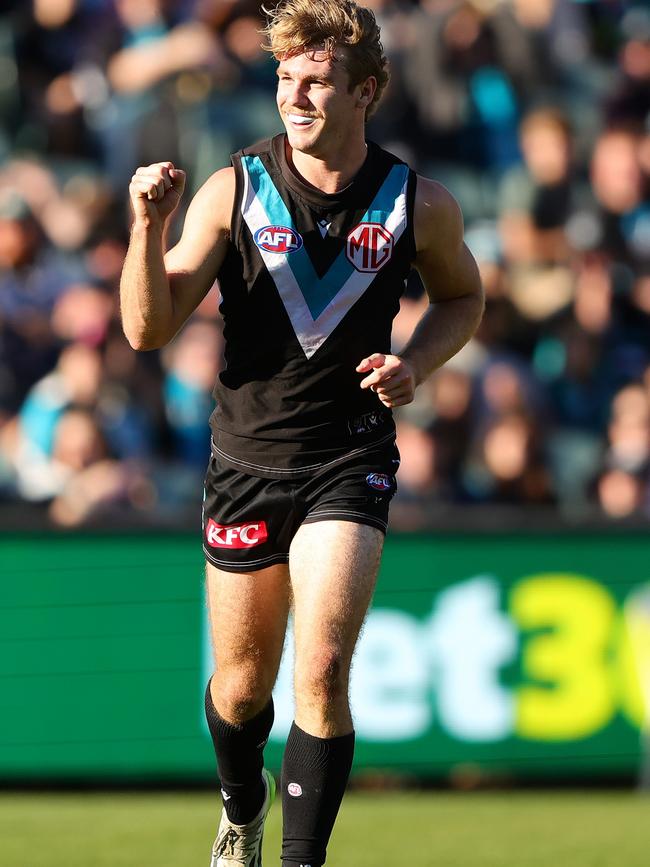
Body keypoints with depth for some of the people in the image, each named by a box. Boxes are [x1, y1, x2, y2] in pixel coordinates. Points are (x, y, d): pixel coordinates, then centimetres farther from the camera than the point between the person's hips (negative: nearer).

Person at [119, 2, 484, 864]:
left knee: (322, 671, -18)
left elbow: (462, 295, 16)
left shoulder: (419, 204, -5)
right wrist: (149, 228, -26)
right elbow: (149, 329, -10)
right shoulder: (232, 191, -7)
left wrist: (414, 364, -4)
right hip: (247, 460, 1)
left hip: (350, 463, -1)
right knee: (243, 680, 14)